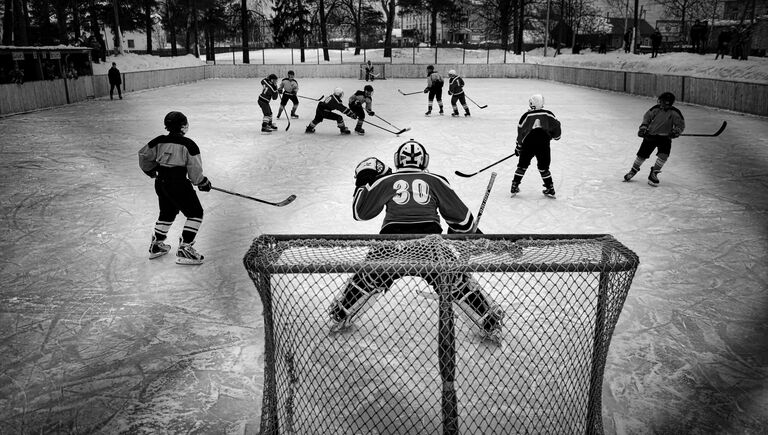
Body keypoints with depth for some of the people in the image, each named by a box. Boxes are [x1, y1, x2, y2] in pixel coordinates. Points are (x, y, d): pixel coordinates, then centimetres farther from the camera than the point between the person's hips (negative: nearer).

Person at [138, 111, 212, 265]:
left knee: (167, 212, 26)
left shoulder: (159, 141, 3)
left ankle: (156, 245, 32)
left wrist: (153, 171, 29)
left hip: (161, 182, 7)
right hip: (179, 184, -7)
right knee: (195, 213, 4)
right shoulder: (188, 144, -12)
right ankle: (184, 249, -1)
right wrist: (203, 183, 6)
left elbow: (144, 157, 13)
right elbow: (195, 171, -11)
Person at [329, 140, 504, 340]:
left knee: (367, 278, 24)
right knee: (458, 282, 17)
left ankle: (340, 314, 35)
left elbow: (360, 212, 17)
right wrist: (474, 233, 36)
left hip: (391, 246, 0)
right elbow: (459, 214, 18)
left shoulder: (385, 181, 12)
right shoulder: (435, 181, 13)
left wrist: (363, 184, 31)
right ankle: (490, 322, 20)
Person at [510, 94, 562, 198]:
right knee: (544, 168, 14)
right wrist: (556, 136, 30)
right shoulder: (548, 114, 2)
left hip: (528, 144, -1)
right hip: (543, 145, 1)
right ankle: (550, 189, 15)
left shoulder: (526, 116, 1)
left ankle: (514, 187, 13)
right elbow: (556, 125, 10)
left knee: (522, 166, 14)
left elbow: (520, 132, 5)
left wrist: (518, 147, 14)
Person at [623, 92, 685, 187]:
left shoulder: (674, 113, -7)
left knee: (663, 155, -22)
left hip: (665, 137, -1)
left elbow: (681, 124, -3)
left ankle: (653, 174, -5)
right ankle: (633, 171, 26)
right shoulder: (656, 109, -2)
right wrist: (644, 126, -2)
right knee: (642, 155, 1)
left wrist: (676, 131, -22)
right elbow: (647, 116, 11)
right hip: (651, 135, 1)